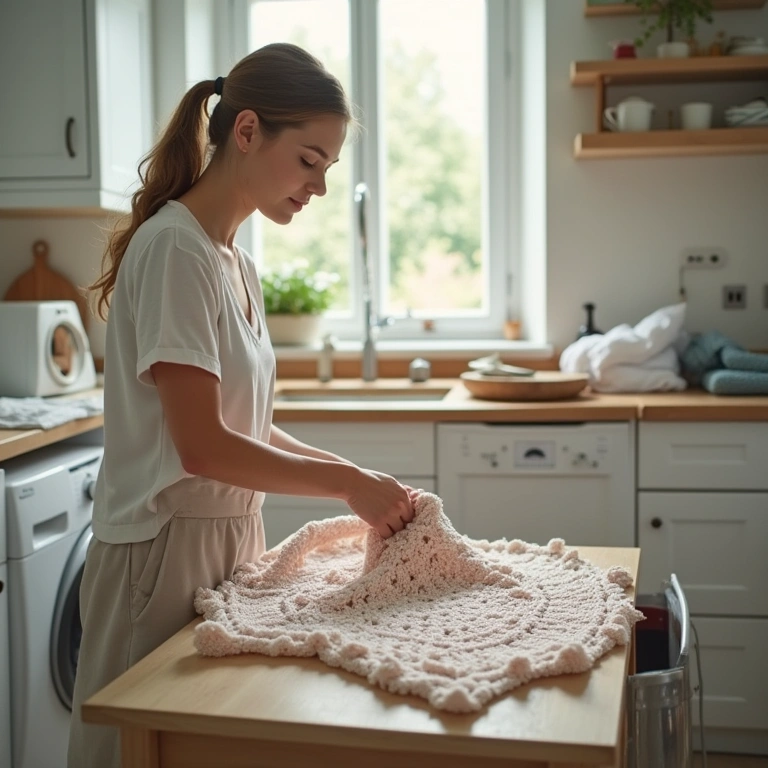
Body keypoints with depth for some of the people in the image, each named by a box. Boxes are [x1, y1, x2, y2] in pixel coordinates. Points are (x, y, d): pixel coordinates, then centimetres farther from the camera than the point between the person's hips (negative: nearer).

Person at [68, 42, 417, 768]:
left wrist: (350, 469, -1)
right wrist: (346, 482, -13)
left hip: (230, 539, 8)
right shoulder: (173, 248, -16)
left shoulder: (237, 262, 9)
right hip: (168, 550, -8)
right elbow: (201, 446, -21)